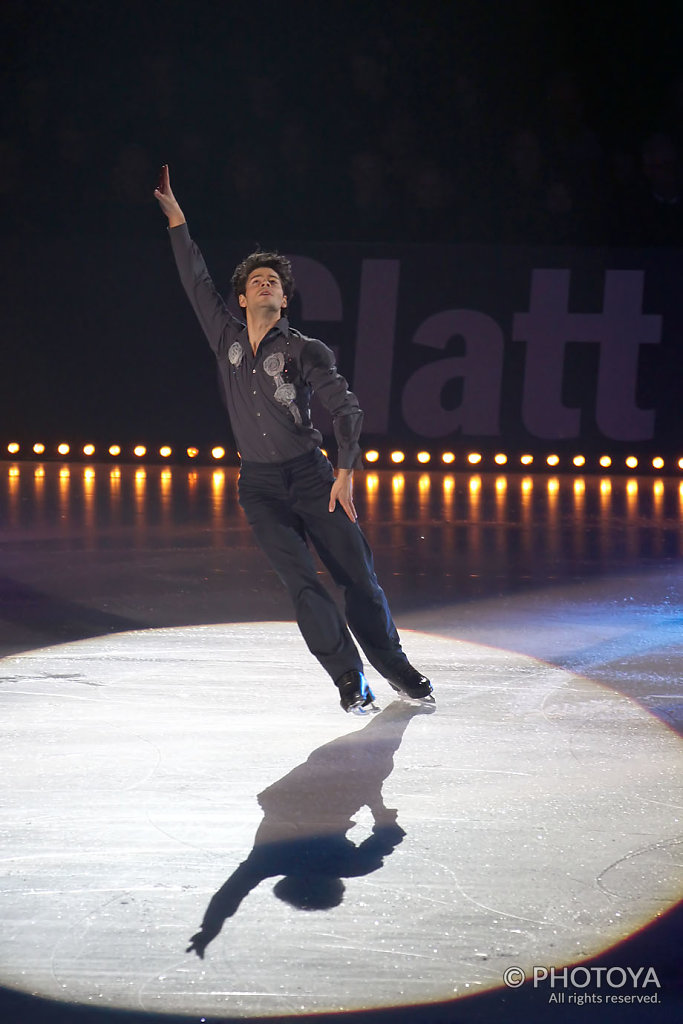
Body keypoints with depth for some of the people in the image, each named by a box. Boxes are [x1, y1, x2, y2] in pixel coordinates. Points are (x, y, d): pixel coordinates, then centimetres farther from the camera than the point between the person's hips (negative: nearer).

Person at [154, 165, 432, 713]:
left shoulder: (305, 351, -3)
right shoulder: (227, 337, 6)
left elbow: (346, 409, -11)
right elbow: (197, 281, 12)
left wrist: (345, 472, -23)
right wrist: (175, 216, 11)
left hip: (311, 475, -2)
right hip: (260, 486, 2)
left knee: (359, 577, -1)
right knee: (302, 584, -11)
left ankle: (394, 665, 16)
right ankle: (349, 680, -5)